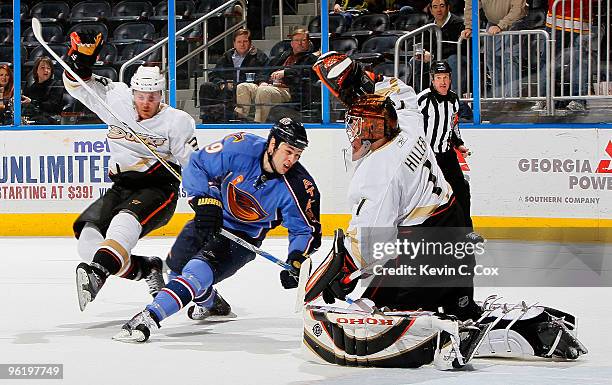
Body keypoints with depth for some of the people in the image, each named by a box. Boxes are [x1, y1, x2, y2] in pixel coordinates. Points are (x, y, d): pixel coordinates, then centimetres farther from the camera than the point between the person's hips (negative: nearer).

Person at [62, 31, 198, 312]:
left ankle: (99, 270, -60)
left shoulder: (177, 122, -9)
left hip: (158, 191, -6)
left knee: (125, 220, -37)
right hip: (121, 188, 6)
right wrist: (81, 57, -11)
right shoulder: (117, 101, 2)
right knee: (88, 239, -13)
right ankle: (145, 270, 1)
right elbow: (78, 83, 9)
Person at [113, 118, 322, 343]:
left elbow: (306, 229, -11)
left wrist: (296, 264, -25)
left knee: (197, 271, -25)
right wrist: (205, 201, -25)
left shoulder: (298, 186, -22)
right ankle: (211, 303, 44)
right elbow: (197, 166, -12)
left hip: (243, 238, -3)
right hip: (210, 221, 4)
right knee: (175, 265, 16)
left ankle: (148, 318, -33)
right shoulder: (240, 148, -24)